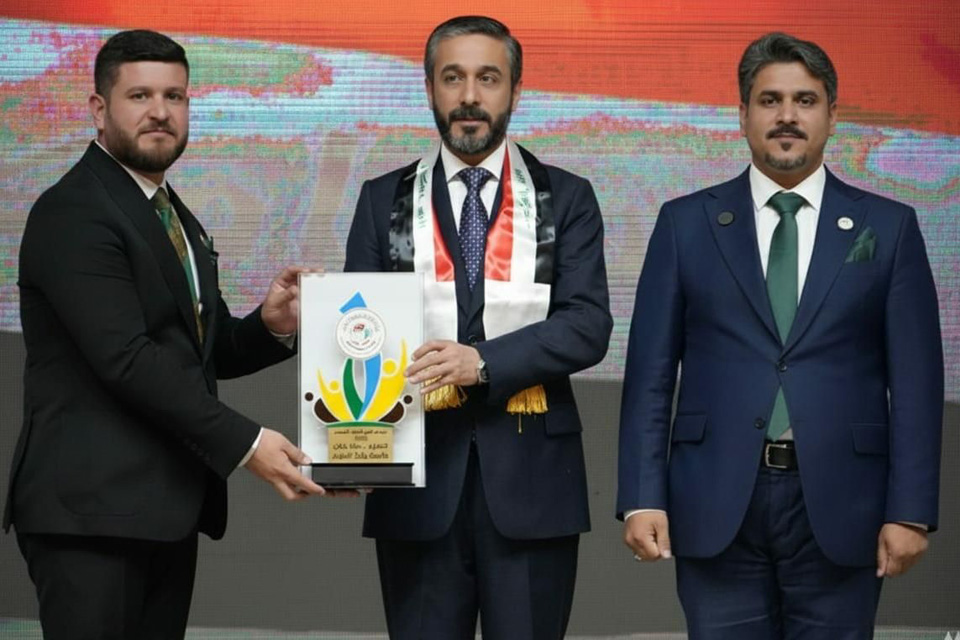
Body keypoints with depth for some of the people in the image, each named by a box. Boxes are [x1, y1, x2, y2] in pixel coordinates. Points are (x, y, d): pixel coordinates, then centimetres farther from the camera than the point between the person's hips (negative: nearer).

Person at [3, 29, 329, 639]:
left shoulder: (179, 220, 19)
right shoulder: (71, 214, -10)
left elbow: (207, 349, 21)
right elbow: (126, 359, -20)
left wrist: (269, 326, -1)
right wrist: (244, 442, -21)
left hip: (168, 509, 8)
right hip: (93, 509, -8)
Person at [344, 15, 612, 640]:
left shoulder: (566, 199, 6)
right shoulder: (385, 201, 9)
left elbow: (588, 325, -5)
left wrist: (483, 361, -20)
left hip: (530, 472, -1)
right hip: (418, 472, 1)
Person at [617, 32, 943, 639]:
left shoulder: (888, 227, 6)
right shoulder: (686, 224, 7)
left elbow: (915, 379, 3)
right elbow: (651, 373, 5)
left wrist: (910, 511, -5)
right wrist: (642, 497, -4)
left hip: (838, 505, 0)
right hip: (718, 502, 0)